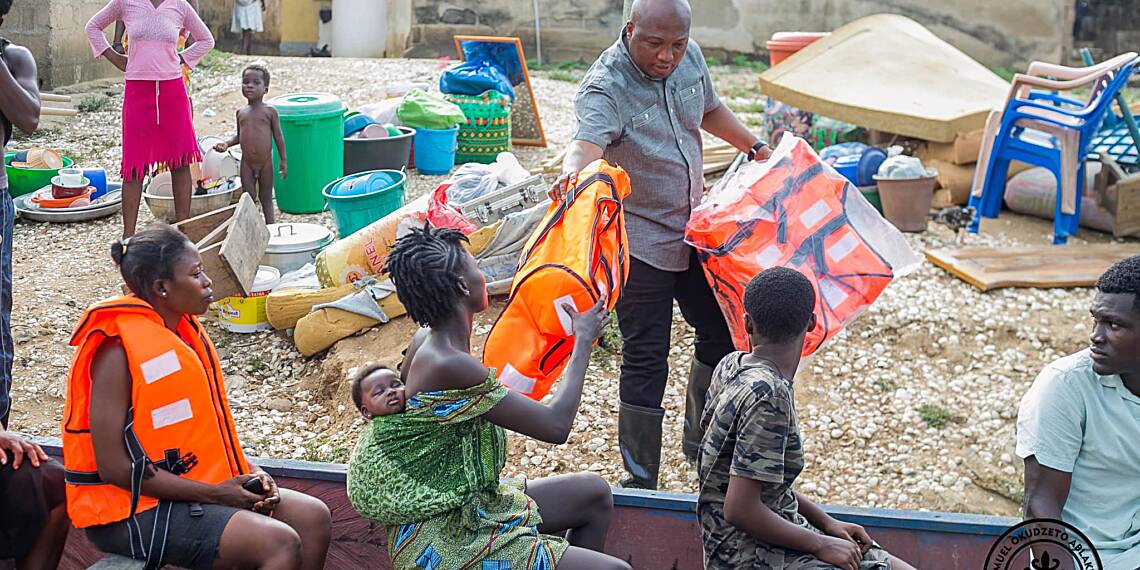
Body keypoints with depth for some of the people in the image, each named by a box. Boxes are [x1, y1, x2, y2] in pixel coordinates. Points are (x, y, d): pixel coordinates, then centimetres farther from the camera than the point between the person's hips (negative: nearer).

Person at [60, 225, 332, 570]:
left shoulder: (184, 332, 8)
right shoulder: (118, 351, -19)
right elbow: (114, 467, -21)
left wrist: (248, 471, -1)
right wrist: (214, 494, -19)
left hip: (193, 484, 9)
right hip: (133, 509, -9)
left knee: (313, 517, -1)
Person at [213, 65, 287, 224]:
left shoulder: (270, 112, -4)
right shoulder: (241, 113, 6)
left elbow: (278, 136, -3)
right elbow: (239, 136, 16)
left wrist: (283, 160, -5)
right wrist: (226, 144, -2)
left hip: (266, 163, -3)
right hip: (246, 163, 3)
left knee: (266, 197, 8)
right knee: (248, 197, 4)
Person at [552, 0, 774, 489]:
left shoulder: (689, 58, -2)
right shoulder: (605, 87, -24)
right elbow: (588, 142, -44)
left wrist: (754, 147, 26)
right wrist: (573, 173, -65)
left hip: (692, 230, 7)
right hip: (639, 242, -7)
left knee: (722, 331, 16)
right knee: (646, 359, -2)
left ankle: (701, 442, 38)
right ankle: (640, 479, 12)